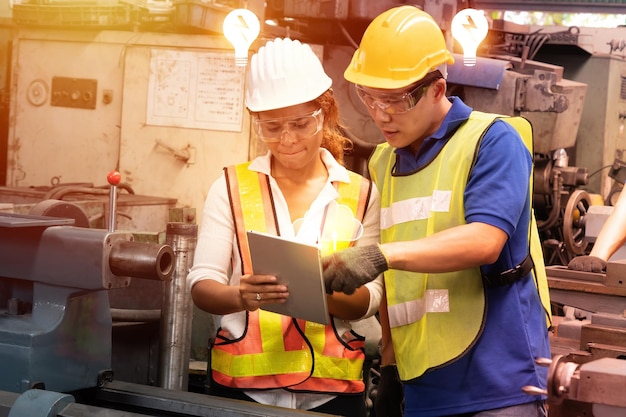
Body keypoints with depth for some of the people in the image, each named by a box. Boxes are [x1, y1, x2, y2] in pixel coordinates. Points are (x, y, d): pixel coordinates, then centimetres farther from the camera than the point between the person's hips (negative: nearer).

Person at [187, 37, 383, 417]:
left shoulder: (361, 193, 2)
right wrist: (240, 297, -26)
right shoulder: (232, 187, 1)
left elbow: (370, 298, -3)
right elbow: (202, 285, -5)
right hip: (242, 381, 0)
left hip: (333, 385, 1)